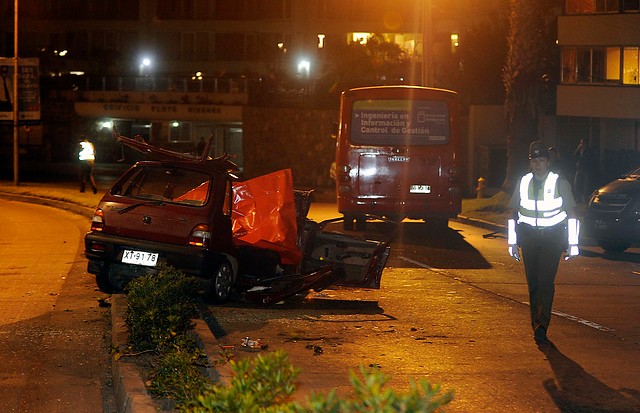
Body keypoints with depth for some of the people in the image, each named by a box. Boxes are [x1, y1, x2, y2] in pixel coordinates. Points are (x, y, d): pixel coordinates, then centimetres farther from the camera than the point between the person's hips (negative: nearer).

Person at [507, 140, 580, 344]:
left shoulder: (560, 183, -1)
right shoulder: (523, 183, 9)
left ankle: (541, 325, -21)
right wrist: (512, 241, 11)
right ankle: (538, 326, 13)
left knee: (546, 282, -15)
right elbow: (514, 214, 15)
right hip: (528, 236, 4)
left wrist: (572, 243, -3)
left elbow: (571, 214, 1)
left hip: (552, 237, -4)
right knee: (533, 283, 4)